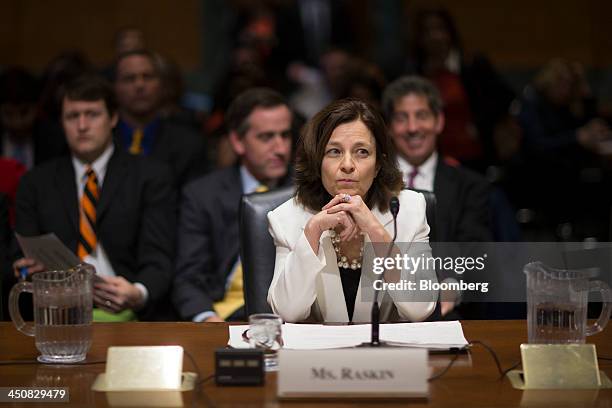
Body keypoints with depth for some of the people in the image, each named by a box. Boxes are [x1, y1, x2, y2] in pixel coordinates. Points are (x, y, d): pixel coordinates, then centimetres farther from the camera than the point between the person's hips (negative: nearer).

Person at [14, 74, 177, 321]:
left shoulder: (151, 177, 8)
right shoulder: (36, 183, 16)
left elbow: (157, 258, -2)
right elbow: (21, 260, 13)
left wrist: (138, 294, -24)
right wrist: (29, 270, -12)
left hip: (130, 312, -2)